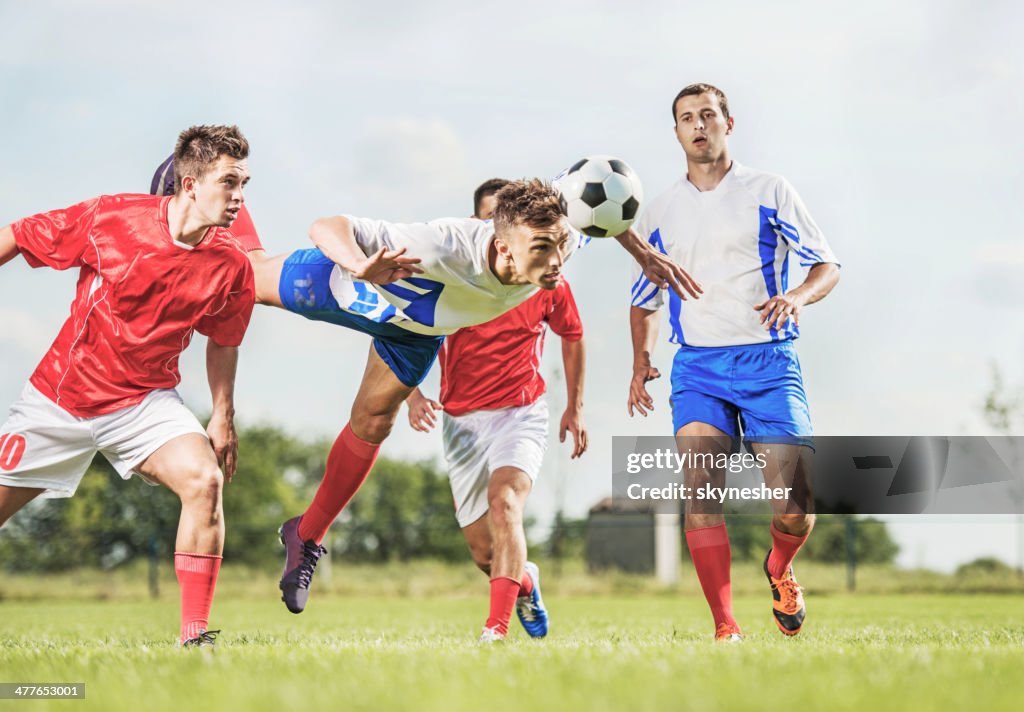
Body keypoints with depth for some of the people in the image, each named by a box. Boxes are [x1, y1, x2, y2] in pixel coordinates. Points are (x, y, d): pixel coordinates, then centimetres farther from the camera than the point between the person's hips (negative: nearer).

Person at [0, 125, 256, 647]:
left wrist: (223, 417, 9)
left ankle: (195, 635, -17)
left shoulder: (231, 266, -9)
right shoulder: (110, 218, -17)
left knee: (204, 479, -24)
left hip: (145, 402, 1)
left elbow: (222, 342, 9)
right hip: (57, 397, -1)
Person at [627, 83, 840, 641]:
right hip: (697, 366, 2)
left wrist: (799, 295, -16)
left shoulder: (769, 192, 7)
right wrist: (642, 359, 7)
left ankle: (779, 571, 22)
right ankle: (725, 628, -14)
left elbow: (827, 265, 7)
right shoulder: (659, 213, 14)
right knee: (699, 492, -18)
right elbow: (644, 298, 24)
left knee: (794, 504, -12)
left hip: (768, 362, -2)